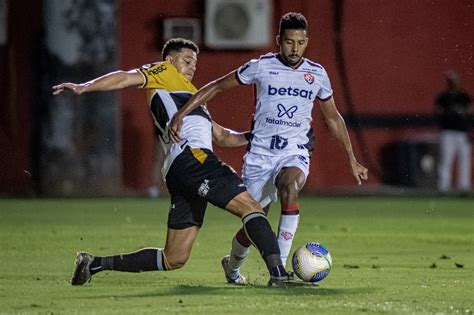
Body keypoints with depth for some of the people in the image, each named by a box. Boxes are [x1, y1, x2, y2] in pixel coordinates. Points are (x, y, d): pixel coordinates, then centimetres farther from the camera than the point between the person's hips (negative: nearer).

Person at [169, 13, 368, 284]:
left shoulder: (317, 74, 4)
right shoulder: (261, 67, -3)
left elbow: (333, 117, 17)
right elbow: (217, 87, 4)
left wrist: (352, 160, 18)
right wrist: (181, 114, -5)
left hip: (295, 154, 0)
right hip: (260, 154, 0)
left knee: (289, 188, -35)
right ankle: (232, 266, 37)